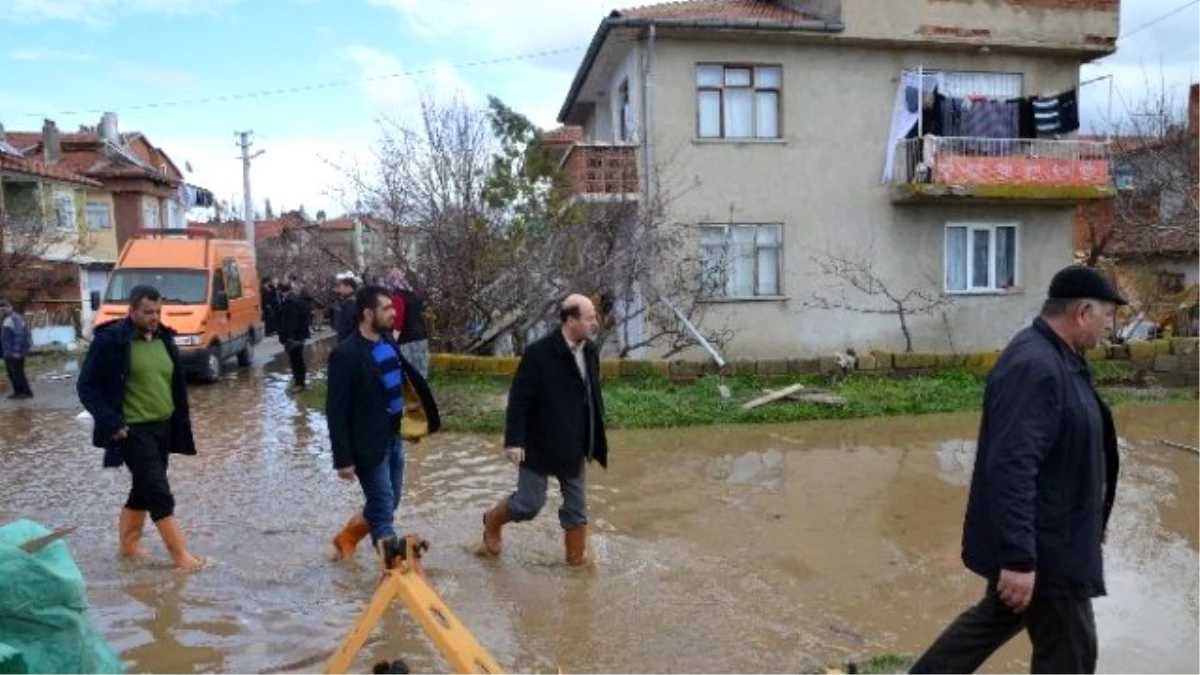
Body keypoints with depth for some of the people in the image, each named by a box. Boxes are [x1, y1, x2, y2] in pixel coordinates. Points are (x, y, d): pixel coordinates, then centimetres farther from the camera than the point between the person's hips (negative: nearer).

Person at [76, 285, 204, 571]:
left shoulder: (164, 339, 8)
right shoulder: (110, 340, -12)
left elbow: (177, 385, 16)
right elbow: (86, 386, -10)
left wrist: (181, 425, 13)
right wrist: (112, 422, -16)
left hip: (163, 428, 7)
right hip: (134, 431, -7)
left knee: (144, 489, 16)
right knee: (158, 491, -6)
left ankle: (129, 545, 31)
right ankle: (180, 553, 0)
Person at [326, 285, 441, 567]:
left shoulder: (388, 342, 4)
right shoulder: (346, 354, -18)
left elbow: (407, 378, 17)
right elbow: (336, 411, -16)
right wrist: (343, 459, -16)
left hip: (393, 437, 8)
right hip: (368, 445, -8)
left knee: (387, 504, 19)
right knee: (384, 510, 2)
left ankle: (346, 538, 43)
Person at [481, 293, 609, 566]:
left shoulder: (590, 352, 0)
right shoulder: (538, 354, -20)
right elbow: (519, 401, -18)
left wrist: (596, 440, 12)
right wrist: (514, 441, -21)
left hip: (574, 447, 6)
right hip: (540, 446, -6)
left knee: (577, 508, 12)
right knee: (530, 503, 5)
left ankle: (576, 560, 27)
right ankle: (493, 521, 35)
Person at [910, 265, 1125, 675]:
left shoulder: (1053, 358, 8)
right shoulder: (1036, 368, -26)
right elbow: (1013, 468, -32)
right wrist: (1018, 558, -32)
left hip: (1043, 535, 10)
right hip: (1042, 547, -10)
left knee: (998, 616, 23)